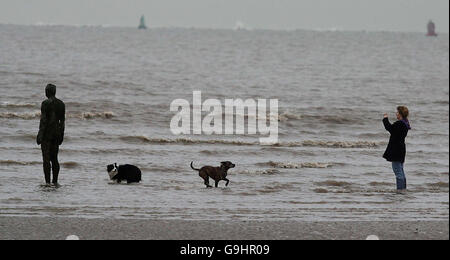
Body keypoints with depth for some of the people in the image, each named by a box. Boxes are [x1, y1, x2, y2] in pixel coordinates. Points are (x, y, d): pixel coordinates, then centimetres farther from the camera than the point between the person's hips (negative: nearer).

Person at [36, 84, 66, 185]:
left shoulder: (46, 103, -12)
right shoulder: (61, 104, 8)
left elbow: (43, 120, -15)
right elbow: (62, 121, 11)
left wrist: (40, 135, -12)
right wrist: (61, 135, 18)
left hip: (47, 133, -7)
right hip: (57, 133, 7)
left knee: (46, 159, -5)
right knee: (54, 159, 13)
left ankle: (48, 182, -8)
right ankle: (55, 182, 13)